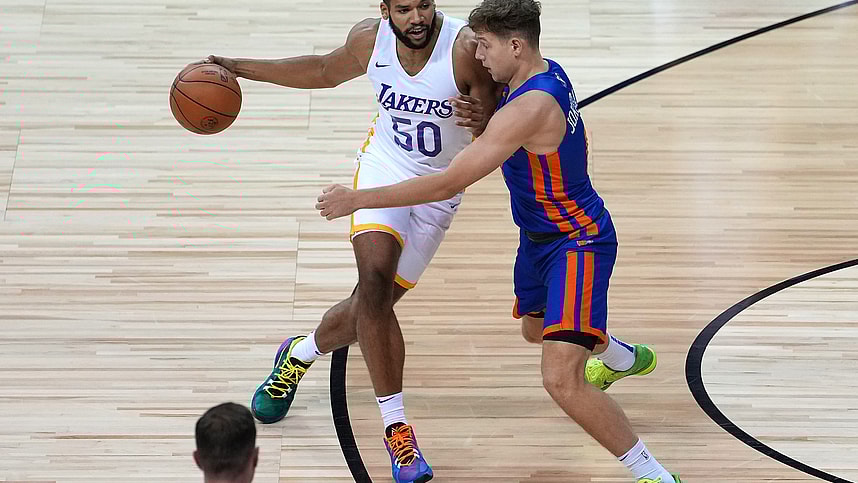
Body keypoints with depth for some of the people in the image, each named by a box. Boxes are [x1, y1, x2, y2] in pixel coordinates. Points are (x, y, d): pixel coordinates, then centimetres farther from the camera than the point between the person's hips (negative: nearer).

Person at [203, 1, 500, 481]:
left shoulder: (468, 47, -24)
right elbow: (325, 71, 10)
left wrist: (482, 121, -46)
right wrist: (241, 68, 8)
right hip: (385, 166, 1)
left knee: (373, 304, 5)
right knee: (374, 279, -24)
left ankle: (298, 356, 39)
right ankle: (397, 429, -16)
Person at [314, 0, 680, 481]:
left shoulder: (529, 108, -33)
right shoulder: (547, 71, -4)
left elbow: (448, 184, -32)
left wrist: (358, 199, -27)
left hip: (578, 241, -11)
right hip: (540, 237, 11)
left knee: (562, 380, -22)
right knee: (535, 328, 35)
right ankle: (625, 356, 67)